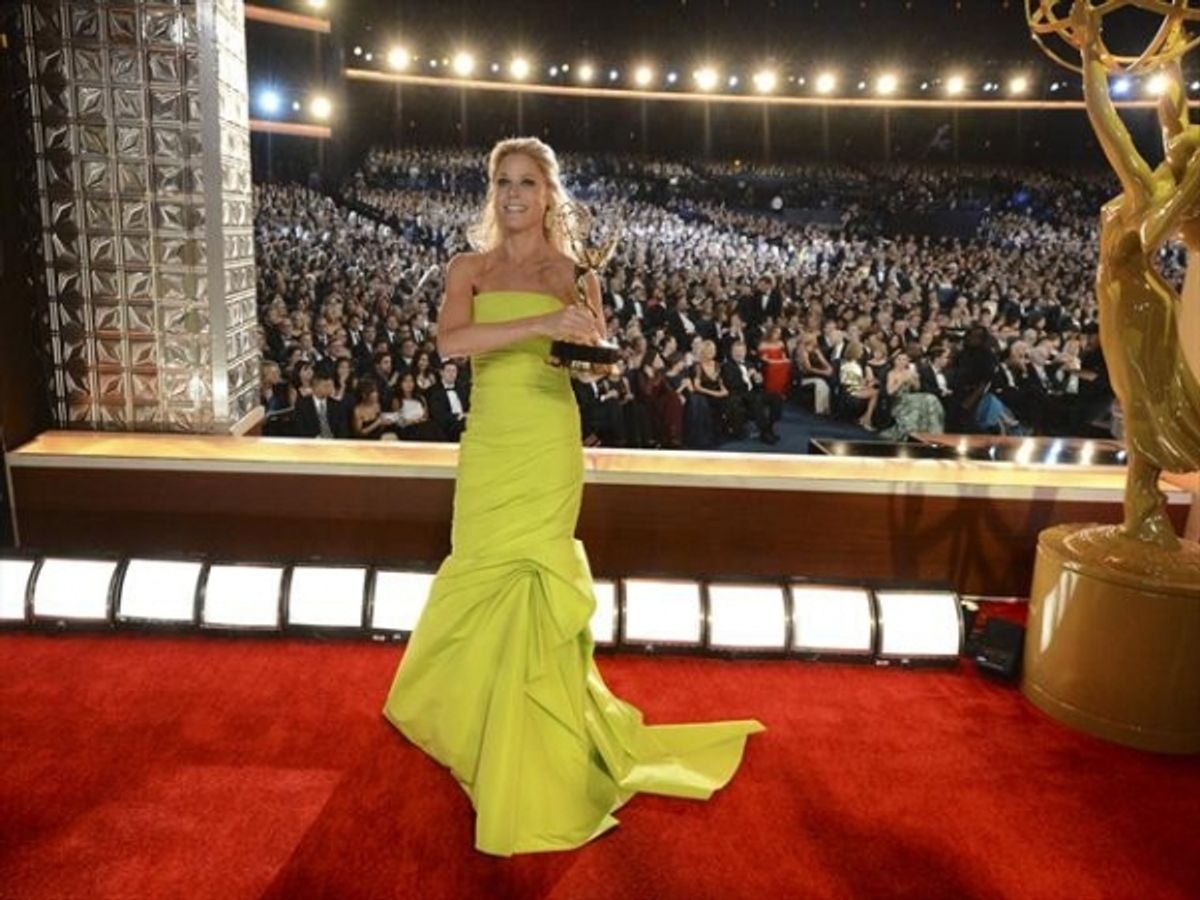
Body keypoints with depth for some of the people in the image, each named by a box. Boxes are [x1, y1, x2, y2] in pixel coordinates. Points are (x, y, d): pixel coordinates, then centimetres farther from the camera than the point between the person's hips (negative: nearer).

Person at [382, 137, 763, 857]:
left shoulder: (574, 272, 3)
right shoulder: (469, 269, 4)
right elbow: (450, 342, -15)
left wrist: (591, 342, -17)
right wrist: (540, 324, -26)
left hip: (548, 446, -2)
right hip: (488, 445, 2)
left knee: (527, 578, -2)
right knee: (484, 573, 14)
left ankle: (530, 759, 12)